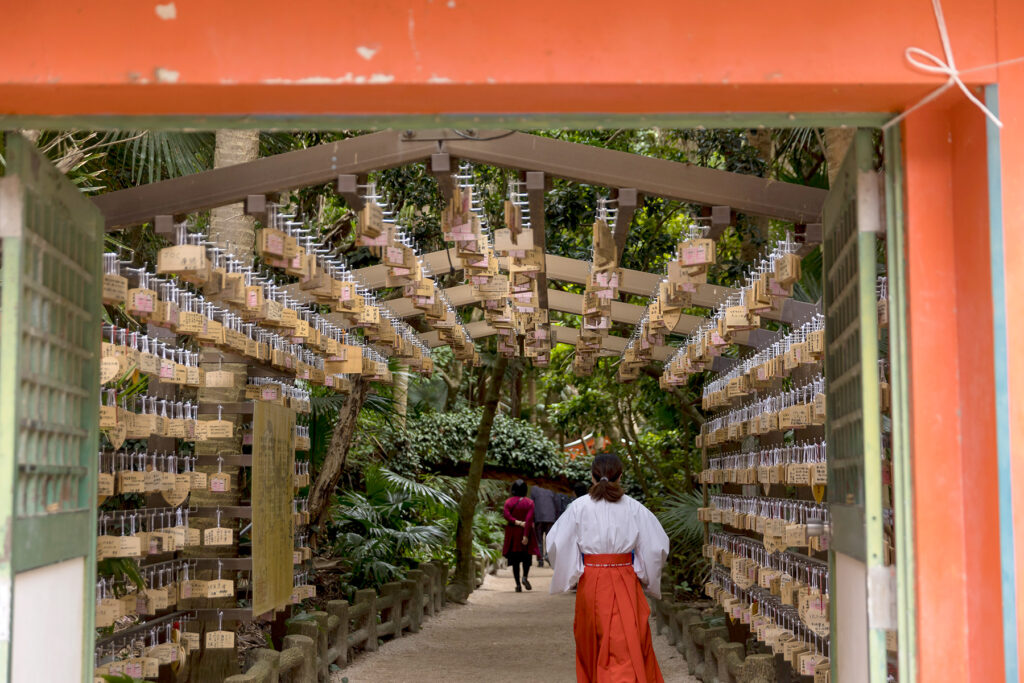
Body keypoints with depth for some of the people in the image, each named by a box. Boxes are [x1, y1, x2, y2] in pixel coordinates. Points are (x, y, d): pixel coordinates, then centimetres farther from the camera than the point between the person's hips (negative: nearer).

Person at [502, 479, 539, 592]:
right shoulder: (529, 502, -4)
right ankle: (525, 577, -12)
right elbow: (529, 519, -13)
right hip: (525, 532, -1)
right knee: (527, 555, 12)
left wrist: (518, 522, -15)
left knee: (515, 559, 5)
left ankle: (518, 584, 0)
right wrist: (526, 535, -17)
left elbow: (506, 516, -14)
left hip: (512, 532, 1)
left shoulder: (508, 502, 1)